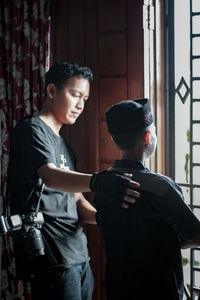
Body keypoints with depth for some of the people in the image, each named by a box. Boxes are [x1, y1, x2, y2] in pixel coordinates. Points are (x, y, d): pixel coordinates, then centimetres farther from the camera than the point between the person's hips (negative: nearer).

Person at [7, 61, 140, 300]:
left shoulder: (65, 147, 23)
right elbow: (50, 176, -26)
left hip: (78, 256, 9)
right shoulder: (32, 129, -6)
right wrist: (96, 182, -44)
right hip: (52, 257, -9)